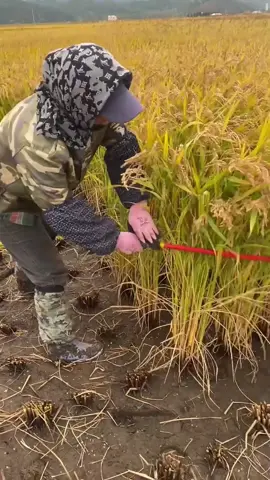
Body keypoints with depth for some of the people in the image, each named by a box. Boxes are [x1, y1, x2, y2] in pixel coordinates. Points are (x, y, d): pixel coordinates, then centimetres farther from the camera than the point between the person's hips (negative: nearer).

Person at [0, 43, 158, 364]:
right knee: (50, 274, -1)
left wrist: (136, 203, -28)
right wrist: (114, 239, -28)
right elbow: (61, 209, -35)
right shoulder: (37, 140, -44)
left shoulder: (84, 107, -24)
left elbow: (123, 146, -17)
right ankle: (60, 344, 23)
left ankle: (26, 271, 68)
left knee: (44, 236, 33)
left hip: (41, 189, 8)